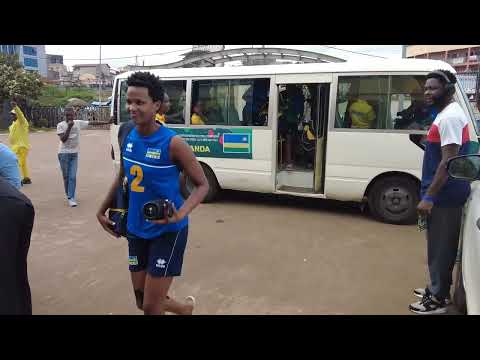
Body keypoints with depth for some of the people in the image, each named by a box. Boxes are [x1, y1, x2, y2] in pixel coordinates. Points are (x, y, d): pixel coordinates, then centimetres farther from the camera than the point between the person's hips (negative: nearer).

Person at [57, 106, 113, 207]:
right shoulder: (60, 125, -7)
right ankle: (68, 195, 23)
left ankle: (71, 198, -3)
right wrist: (69, 127, -21)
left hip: (74, 153, 2)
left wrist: (107, 122, 1)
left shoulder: (78, 123, 1)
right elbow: (63, 139, -17)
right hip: (63, 153, -2)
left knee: (73, 176, -5)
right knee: (66, 176, 7)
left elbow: (93, 123, 3)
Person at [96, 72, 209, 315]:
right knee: (142, 302, 19)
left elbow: (202, 185, -13)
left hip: (167, 231, -6)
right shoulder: (128, 138, -1)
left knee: (151, 307, 2)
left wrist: (180, 215, -29)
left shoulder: (172, 143, -19)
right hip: (136, 230, 7)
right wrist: (102, 211, 20)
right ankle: (185, 308, 48)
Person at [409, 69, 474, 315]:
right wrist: (431, 194, 23)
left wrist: (429, 196, -23)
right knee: (441, 245, 19)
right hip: (444, 193, 10)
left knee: (440, 247, 0)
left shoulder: (449, 117, -18)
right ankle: (438, 289, 33)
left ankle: (438, 299, 12)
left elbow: (449, 161, -23)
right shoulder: (446, 114, 15)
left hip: (444, 194, -10)